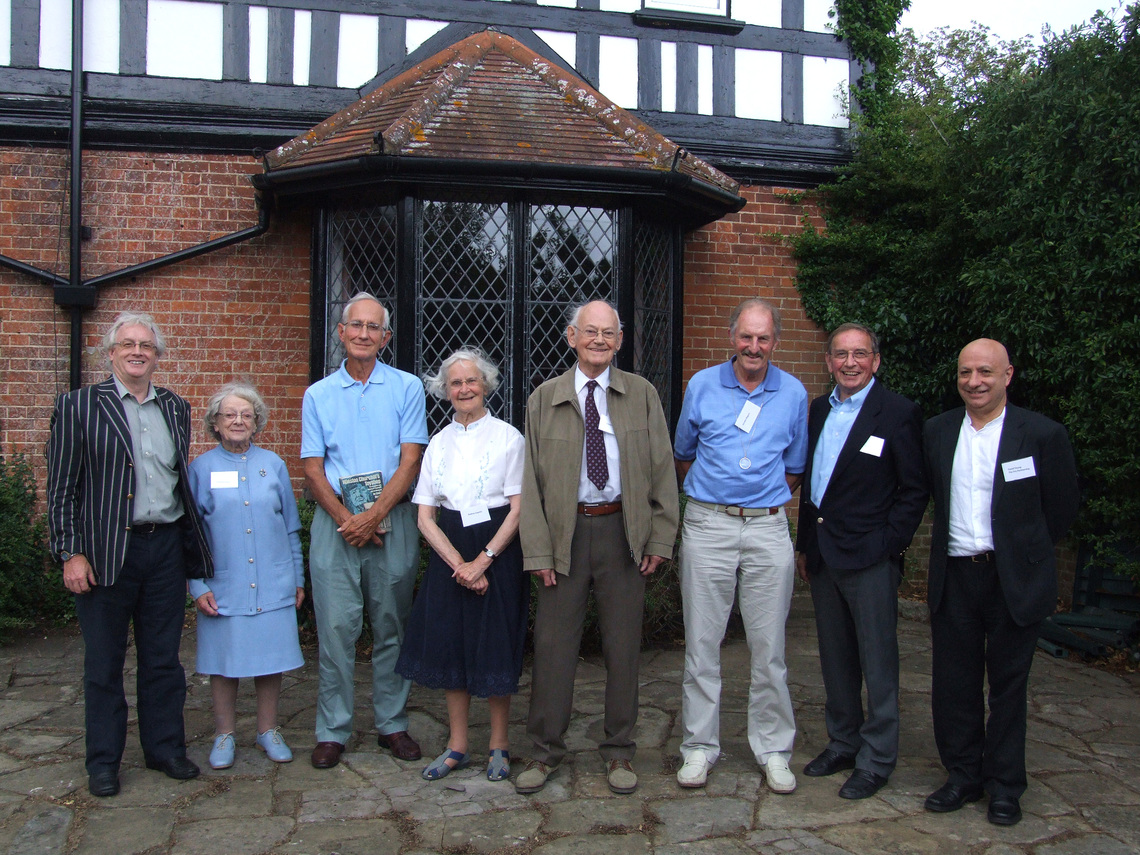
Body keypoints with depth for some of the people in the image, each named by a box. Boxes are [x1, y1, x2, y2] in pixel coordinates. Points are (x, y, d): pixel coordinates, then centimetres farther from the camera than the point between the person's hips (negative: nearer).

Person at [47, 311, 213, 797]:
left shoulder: (176, 408, 11)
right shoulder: (79, 406, -2)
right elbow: (62, 488, -4)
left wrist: (192, 545, 9)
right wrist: (70, 553, -10)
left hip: (167, 547, 4)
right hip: (106, 551, -3)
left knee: (163, 659, 13)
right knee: (104, 662, 10)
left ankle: (165, 748, 27)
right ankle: (103, 761, 24)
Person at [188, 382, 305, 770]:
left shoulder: (273, 464, 6)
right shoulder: (201, 468, 1)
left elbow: (291, 527, 11)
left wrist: (298, 578, 11)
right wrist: (197, 586, -5)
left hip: (273, 585, 1)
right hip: (222, 587, -1)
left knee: (270, 658, 8)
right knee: (224, 662, 7)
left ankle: (268, 730, 24)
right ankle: (224, 734, 24)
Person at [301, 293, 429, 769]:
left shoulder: (407, 388, 4)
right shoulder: (318, 395, 9)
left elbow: (410, 461, -3)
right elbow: (312, 468, 4)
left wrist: (373, 515, -13)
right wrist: (346, 519, -10)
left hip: (392, 521, -1)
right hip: (335, 523, 1)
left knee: (392, 627, 6)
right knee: (336, 627, 1)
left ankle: (392, 725, 18)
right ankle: (332, 731, 12)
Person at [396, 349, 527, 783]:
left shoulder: (508, 437, -2)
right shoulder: (438, 444, 8)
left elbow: (518, 508, -5)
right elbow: (425, 517, 3)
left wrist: (484, 559, -13)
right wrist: (459, 564, -9)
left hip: (498, 550, -3)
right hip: (449, 554, 3)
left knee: (496, 647, 2)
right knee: (450, 645, 7)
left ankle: (499, 746, 19)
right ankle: (457, 746, 22)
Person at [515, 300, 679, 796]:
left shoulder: (642, 395, 6)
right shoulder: (544, 399, 4)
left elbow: (662, 470, 5)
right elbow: (530, 479, 2)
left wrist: (660, 537, -2)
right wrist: (537, 550, -4)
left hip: (623, 530, 1)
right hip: (565, 532, 0)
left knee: (623, 644, 8)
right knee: (553, 643, 4)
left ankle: (619, 751, 24)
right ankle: (546, 750, 20)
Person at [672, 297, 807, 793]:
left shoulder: (793, 393, 5)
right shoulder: (702, 385, 3)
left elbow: (794, 469, 14)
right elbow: (683, 456, 15)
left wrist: (763, 498, 9)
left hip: (767, 528, 0)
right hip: (707, 527, 0)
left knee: (769, 646, 6)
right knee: (701, 644, 5)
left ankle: (773, 750, 20)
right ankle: (699, 746, 18)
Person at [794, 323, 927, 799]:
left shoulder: (898, 413, -7)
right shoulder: (819, 410, 12)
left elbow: (915, 490, -7)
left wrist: (889, 545, -13)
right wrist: (805, 545, 15)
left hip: (869, 556, -6)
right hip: (823, 553, 6)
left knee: (877, 661, 3)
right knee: (835, 657, 16)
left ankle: (876, 759, 16)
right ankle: (843, 742, 31)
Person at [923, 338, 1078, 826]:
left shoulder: (1043, 435, -6)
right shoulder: (936, 432, 5)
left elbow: (1062, 509, 2)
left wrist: (1026, 553, 7)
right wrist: (954, 545, 11)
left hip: (1014, 580, -3)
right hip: (953, 576, 3)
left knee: (1008, 684, 10)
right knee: (953, 684, 9)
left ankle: (1004, 785, 25)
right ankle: (964, 776, 26)